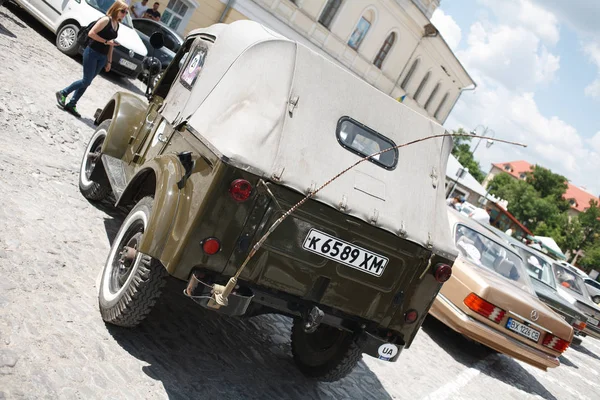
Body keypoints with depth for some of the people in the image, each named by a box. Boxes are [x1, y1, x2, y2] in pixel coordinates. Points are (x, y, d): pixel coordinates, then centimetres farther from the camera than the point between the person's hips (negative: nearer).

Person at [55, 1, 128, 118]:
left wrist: (109, 61, 16)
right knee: (86, 81, -6)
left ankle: (71, 105, 15)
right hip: (92, 53, -7)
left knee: (87, 82, 8)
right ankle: (62, 93, 13)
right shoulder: (106, 20, -12)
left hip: (102, 57, 7)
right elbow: (91, 33, -18)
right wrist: (106, 42, -20)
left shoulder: (117, 25, 12)